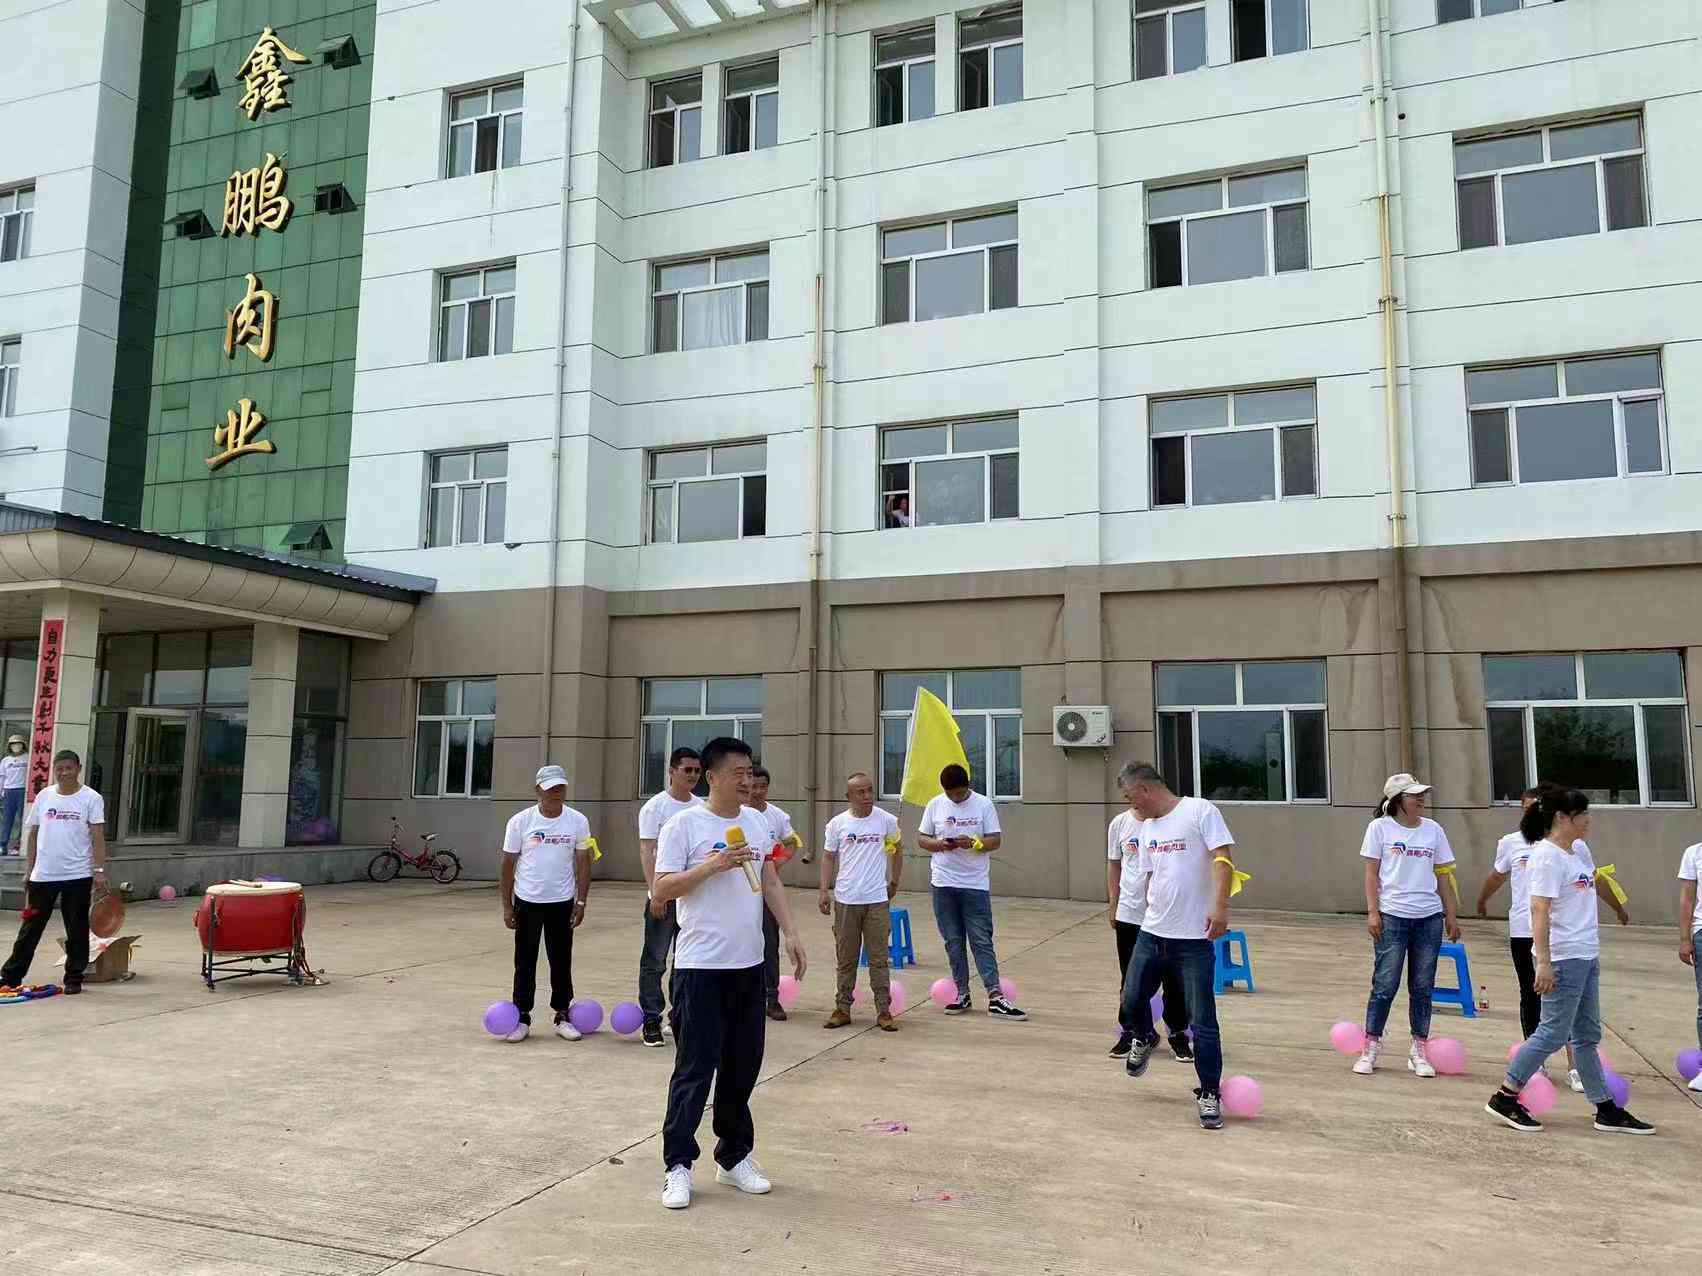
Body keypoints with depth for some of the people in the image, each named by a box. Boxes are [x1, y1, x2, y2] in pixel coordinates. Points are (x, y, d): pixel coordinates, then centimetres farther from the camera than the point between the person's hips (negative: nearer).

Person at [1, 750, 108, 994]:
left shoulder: (91, 798, -3)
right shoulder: (44, 796, 7)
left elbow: (98, 837, -7)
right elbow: (33, 834, 12)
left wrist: (99, 870, -14)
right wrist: (28, 869, 9)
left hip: (78, 876, -3)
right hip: (43, 875, 3)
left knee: (76, 931, 5)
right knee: (31, 927, 10)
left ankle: (74, 978, 15)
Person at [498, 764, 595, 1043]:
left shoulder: (578, 821, -2)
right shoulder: (520, 821, -5)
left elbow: (583, 862, 3)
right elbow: (509, 863, 0)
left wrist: (581, 901, -2)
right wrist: (506, 905, -1)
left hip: (562, 902, 1)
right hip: (527, 902, 0)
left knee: (562, 962, 7)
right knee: (525, 962, 7)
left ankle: (562, 1015, 18)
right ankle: (522, 1017, 18)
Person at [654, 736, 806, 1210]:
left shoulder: (756, 821, 10)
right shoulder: (684, 824, -9)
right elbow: (661, 890, -12)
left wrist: (789, 931, 8)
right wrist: (713, 865, -23)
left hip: (749, 964, 6)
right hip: (701, 966, -6)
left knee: (742, 1067, 13)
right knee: (695, 1068, -2)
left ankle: (734, 1157, 26)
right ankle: (677, 1166, 10)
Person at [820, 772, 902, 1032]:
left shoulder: (887, 820, -1)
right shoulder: (837, 823, 0)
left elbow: (897, 850, 14)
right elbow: (828, 857, 7)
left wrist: (894, 881, 13)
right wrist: (824, 891, 0)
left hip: (877, 900, -1)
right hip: (845, 900, 1)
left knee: (880, 958, 3)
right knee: (846, 958, 10)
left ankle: (884, 1011, 10)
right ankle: (842, 1008, 19)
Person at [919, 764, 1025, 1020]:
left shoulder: (984, 805, -2)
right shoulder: (935, 805, 4)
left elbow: (995, 841, -2)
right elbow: (922, 838, 8)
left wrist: (973, 843, -21)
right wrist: (939, 844, -13)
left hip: (975, 884, -2)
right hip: (944, 883, 2)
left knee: (982, 940, -4)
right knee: (953, 941, 8)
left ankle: (995, 998, -5)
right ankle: (962, 994, 17)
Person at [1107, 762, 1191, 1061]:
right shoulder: (1119, 825, 2)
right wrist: (1113, 905, 10)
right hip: (1129, 914, 3)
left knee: (1173, 979, 5)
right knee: (1130, 979, 12)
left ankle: (1178, 1033, 20)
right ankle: (1129, 1031, 25)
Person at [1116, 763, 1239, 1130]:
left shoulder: (1199, 811, -9)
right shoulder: (1147, 827, 13)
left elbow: (1223, 860, -17)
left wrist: (1218, 906, -28)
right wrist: (1155, 912, 16)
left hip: (1195, 939, -7)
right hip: (1151, 934, 7)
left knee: (1203, 1022, -1)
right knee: (1132, 1002, 13)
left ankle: (1209, 1095, 13)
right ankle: (1145, 1040, 45)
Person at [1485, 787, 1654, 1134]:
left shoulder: (1580, 850, 11)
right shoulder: (1548, 857, -17)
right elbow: (1539, 910, -22)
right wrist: (1544, 962, -27)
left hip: (1586, 956, 9)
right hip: (1562, 958, -9)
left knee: (1587, 1035, 14)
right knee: (1554, 1032, -5)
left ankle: (1607, 1111, 23)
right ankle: (1505, 1098, 4)